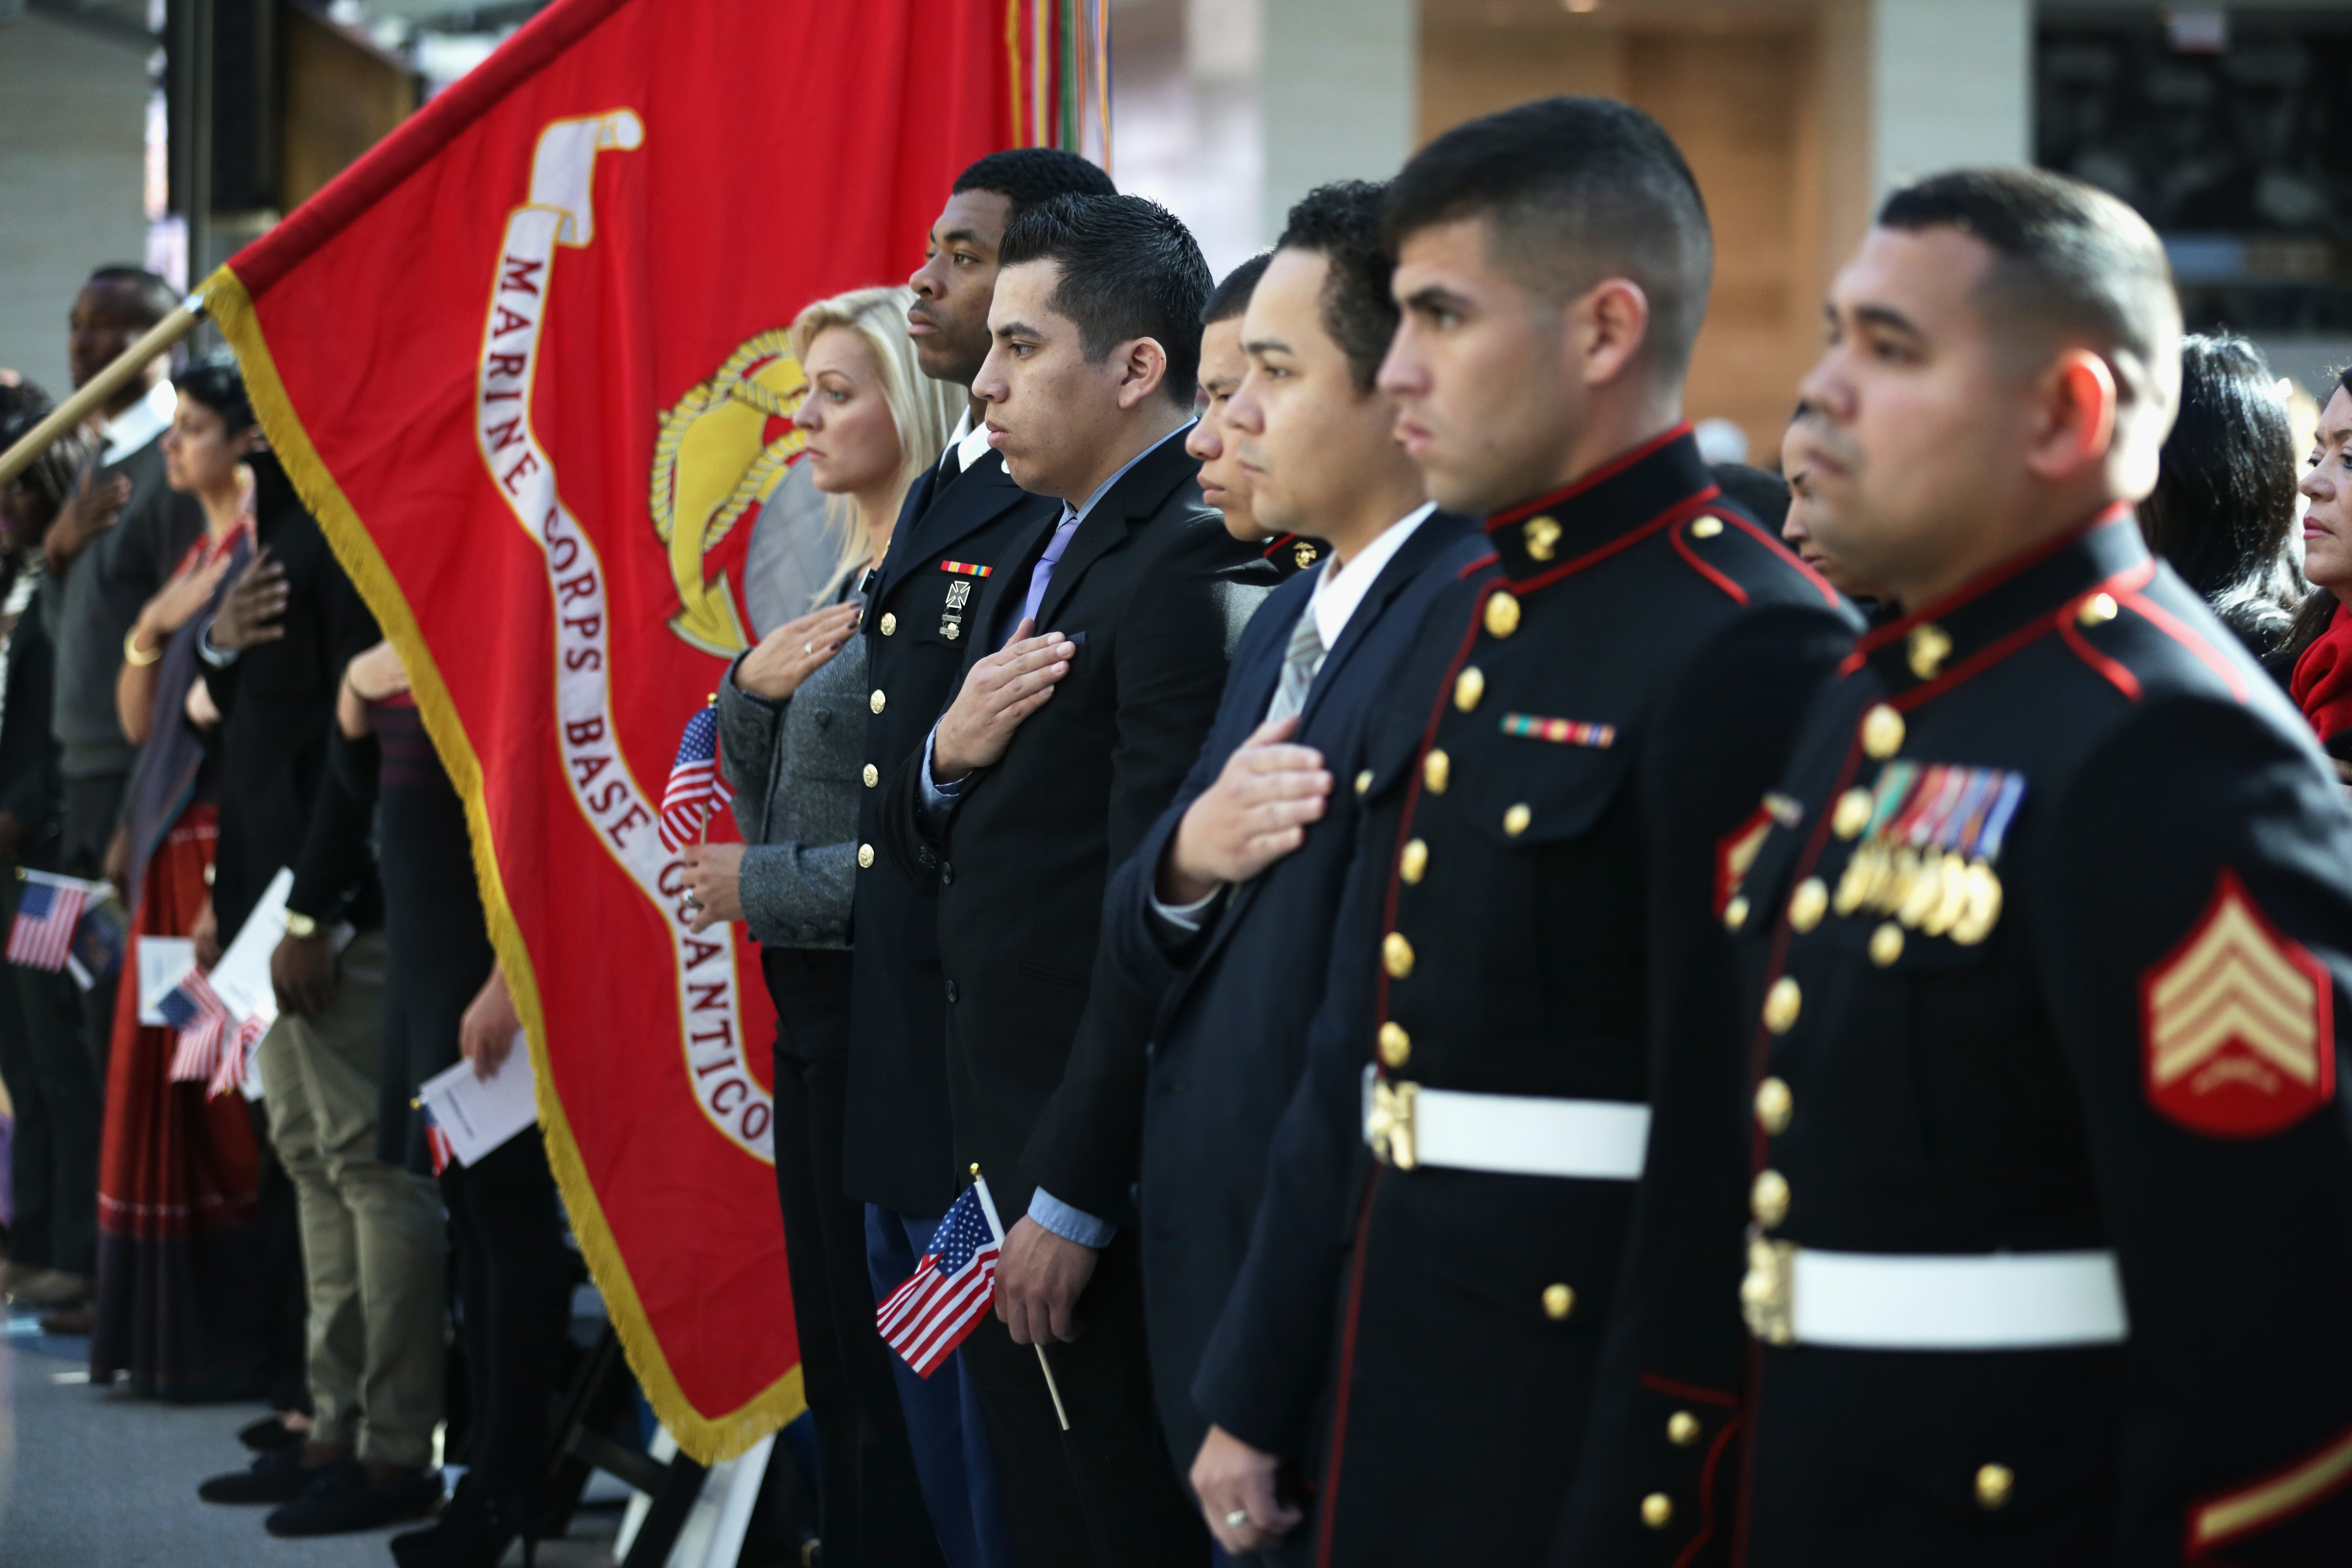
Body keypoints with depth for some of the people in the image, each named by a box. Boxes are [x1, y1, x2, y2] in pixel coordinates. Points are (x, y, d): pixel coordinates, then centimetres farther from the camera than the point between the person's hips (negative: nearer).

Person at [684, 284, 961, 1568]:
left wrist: (761, 885, -13)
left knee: (886, 1368, -3)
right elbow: (766, 798, 17)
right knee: (832, 1352, 14)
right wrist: (750, 685, -1)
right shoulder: (849, 589, 14)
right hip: (811, 1008, 9)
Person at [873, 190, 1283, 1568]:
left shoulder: (1191, 566, -16)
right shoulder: (1044, 560, 14)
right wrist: (944, 761, -5)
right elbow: (929, 849, 18)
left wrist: (1077, 1200, -18)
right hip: (1000, 1146, 9)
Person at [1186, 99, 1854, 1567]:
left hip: (1581, 1400, -8)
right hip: (1392, 1388, 8)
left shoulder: (1751, 651, -15)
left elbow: (1730, 1133, -19)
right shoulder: (1470, 618, 12)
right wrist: (1256, 1395, 16)